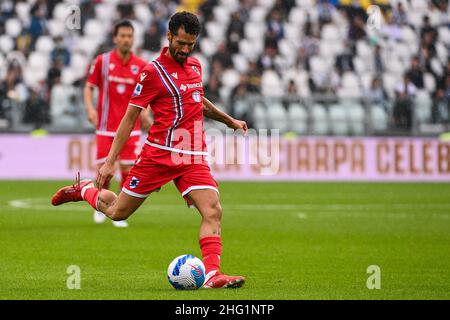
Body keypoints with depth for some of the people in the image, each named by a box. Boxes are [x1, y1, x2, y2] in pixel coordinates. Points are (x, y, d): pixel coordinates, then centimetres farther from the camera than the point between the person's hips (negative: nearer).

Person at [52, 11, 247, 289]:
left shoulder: (195, 66, 11)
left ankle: (212, 274, -20)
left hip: (193, 157, 5)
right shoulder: (153, 72, -8)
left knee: (213, 211, -16)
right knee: (118, 212, 6)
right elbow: (130, 118, -6)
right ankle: (84, 189, 35)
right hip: (158, 154, -4)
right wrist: (110, 162, -8)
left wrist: (229, 120, 36)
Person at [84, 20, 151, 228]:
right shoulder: (102, 61, -1)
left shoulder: (141, 66, 1)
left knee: (127, 169, -5)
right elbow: (89, 87, 4)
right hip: (105, 127, -1)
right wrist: (90, 107, -13)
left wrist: (143, 113, -7)